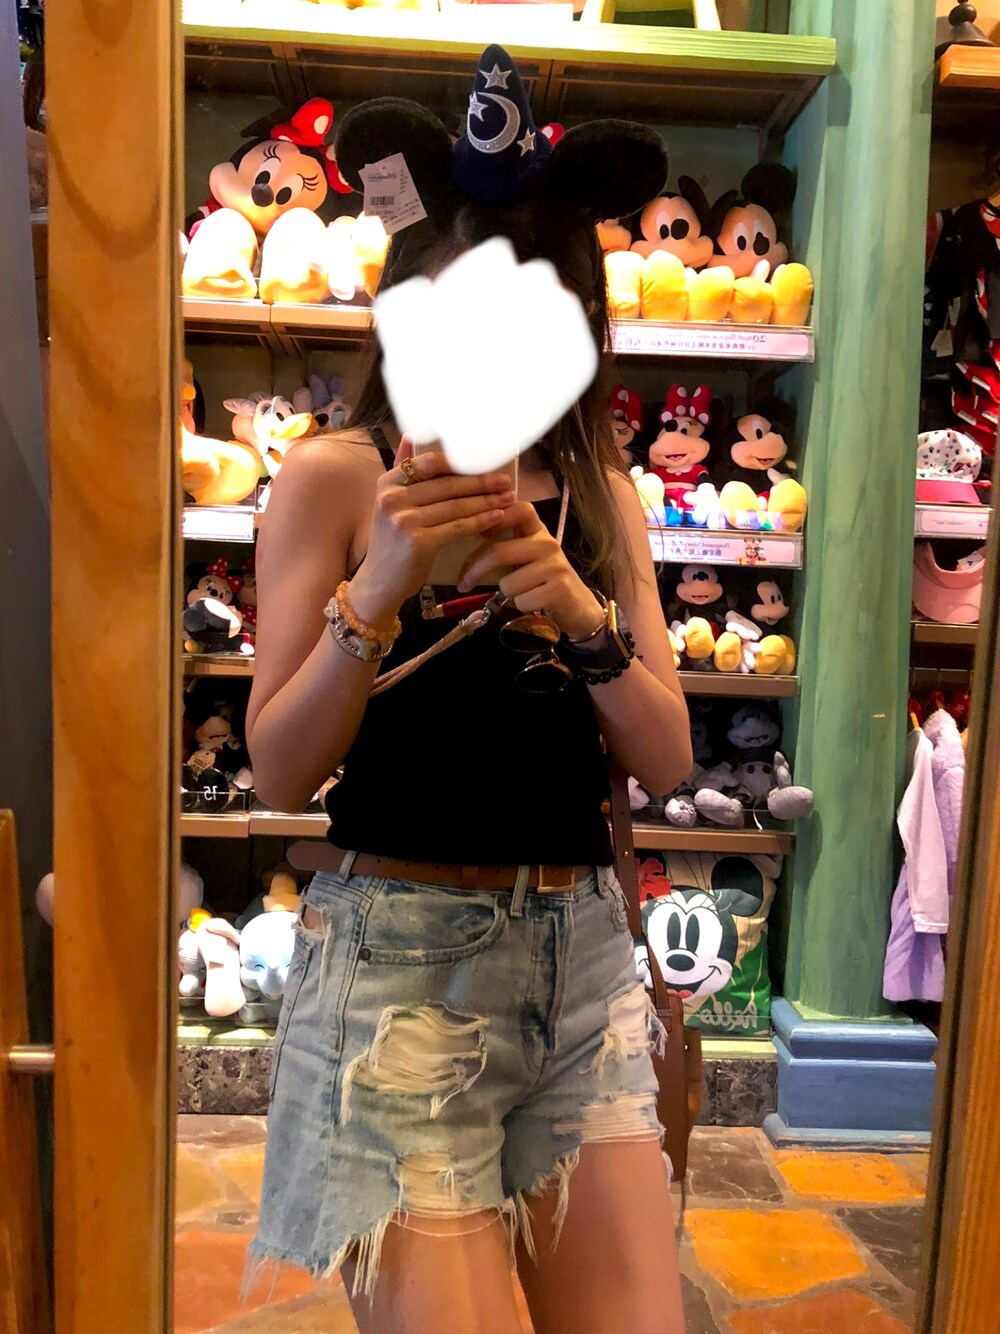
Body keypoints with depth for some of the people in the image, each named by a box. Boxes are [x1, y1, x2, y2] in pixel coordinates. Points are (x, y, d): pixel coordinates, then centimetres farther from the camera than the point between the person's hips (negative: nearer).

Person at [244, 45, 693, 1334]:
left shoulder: (602, 493, 8)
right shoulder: (333, 477, -3)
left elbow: (667, 762, 2)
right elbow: (279, 771, -9)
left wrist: (583, 619, -15)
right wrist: (379, 588, -22)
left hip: (584, 950, 5)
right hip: (399, 952, -4)